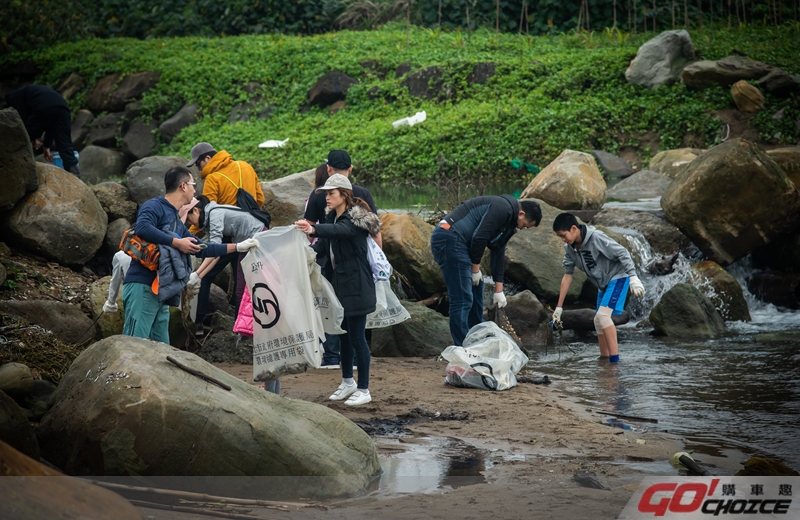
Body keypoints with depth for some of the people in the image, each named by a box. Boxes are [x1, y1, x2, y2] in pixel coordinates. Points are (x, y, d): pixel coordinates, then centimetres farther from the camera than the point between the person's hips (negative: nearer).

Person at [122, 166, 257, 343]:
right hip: (142, 288, -10)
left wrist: (238, 247, 31)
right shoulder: (155, 206, -3)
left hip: (160, 292, 10)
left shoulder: (177, 222, 23)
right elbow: (142, 227, -24)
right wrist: (177, 243, -16)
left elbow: (201, 249, 31)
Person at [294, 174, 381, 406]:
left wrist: (313, 229, -56)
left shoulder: (355, 220, -17)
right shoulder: (332, 217, 10)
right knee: (343, 334, 18)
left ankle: (364, 390, 5)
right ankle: (347, 381, 32)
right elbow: (323, 246, 4)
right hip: (339, 284, 9)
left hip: (356, 287, -9)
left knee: (356, 337, -4)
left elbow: (338, 230, -39)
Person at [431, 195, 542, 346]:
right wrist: (475, 269, -6)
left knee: (476, 287, 21)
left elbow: (499, 253, 23)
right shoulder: (503, 208, -12)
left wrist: (499, 290, 22)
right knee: (463, 299, -10)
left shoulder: (509, 223, 20)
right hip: (449, 238, -11)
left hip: (456, 241, 11)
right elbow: (478, 238, -18)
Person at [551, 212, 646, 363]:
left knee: (602, 315, -23)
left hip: (617, 277, -9)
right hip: (603, 284, 9)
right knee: (598, 321, 10)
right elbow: (567, 276, 4)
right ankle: (604, 358, 22)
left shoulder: (596, 238, -25)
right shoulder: (569, 248, -2)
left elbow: (622, 253, -23)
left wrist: (633, 278, -30)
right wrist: (559, 307, 3)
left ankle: (615, 359, -25)